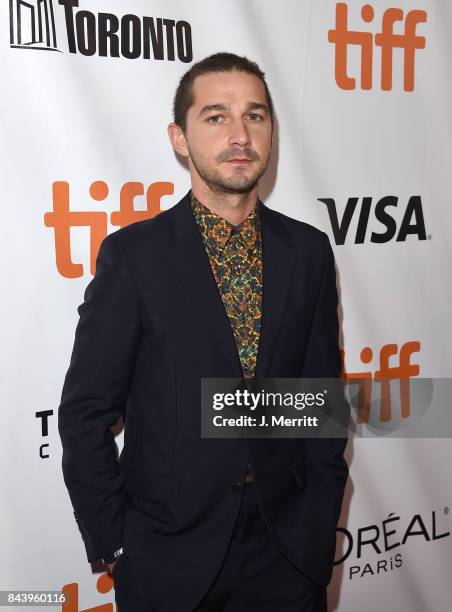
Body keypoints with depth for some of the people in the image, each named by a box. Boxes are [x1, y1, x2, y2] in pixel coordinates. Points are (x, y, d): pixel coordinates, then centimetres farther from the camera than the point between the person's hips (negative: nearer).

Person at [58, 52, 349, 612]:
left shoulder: (308, 251, 0)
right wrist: (114, 543, -7)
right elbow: (85, 412, -7)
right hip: (169, 555, -2)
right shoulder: (132, 254, -10)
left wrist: (319, 522, 2)